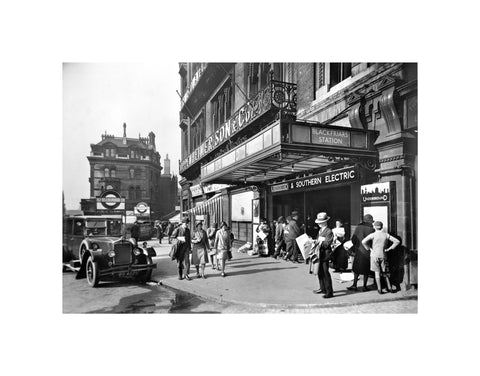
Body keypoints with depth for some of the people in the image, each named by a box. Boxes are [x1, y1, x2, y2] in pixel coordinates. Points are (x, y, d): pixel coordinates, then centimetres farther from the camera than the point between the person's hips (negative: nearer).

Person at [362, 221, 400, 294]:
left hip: (375, 255, -3)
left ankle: (379, 289, 3)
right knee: (384, 272, 17)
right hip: (383, 255, 3)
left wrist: (369, 248, -5)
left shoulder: (373, 235, -8)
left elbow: (363, 242, -19)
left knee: (377, 273, 3)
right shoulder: (386, 234, 2)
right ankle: (389, 287, 17)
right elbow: (397, 241, 2)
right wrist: (389, 249, 4)